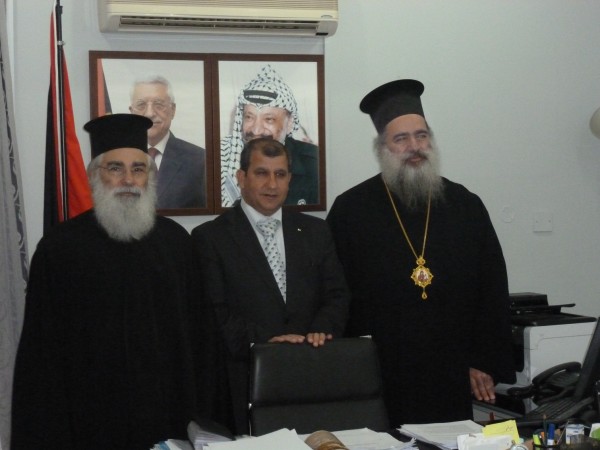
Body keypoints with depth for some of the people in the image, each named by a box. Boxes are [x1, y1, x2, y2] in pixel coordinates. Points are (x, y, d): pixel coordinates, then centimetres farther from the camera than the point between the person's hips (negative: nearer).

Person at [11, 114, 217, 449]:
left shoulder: (176, 241, 3)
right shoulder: (59, 248, -5)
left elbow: (199, 331, 6)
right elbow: (42, 348, -4)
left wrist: (202, 415, 2)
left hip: (171, 418, 2)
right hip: (93, 419, -2)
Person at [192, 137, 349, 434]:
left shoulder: (315, 231, 14)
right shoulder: (210, 237, 1)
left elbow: (337, 296, 10)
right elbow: (215, 311, -7)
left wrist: (321, 330, -10)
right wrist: (262, 340, -19)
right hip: (245, 383, -3)